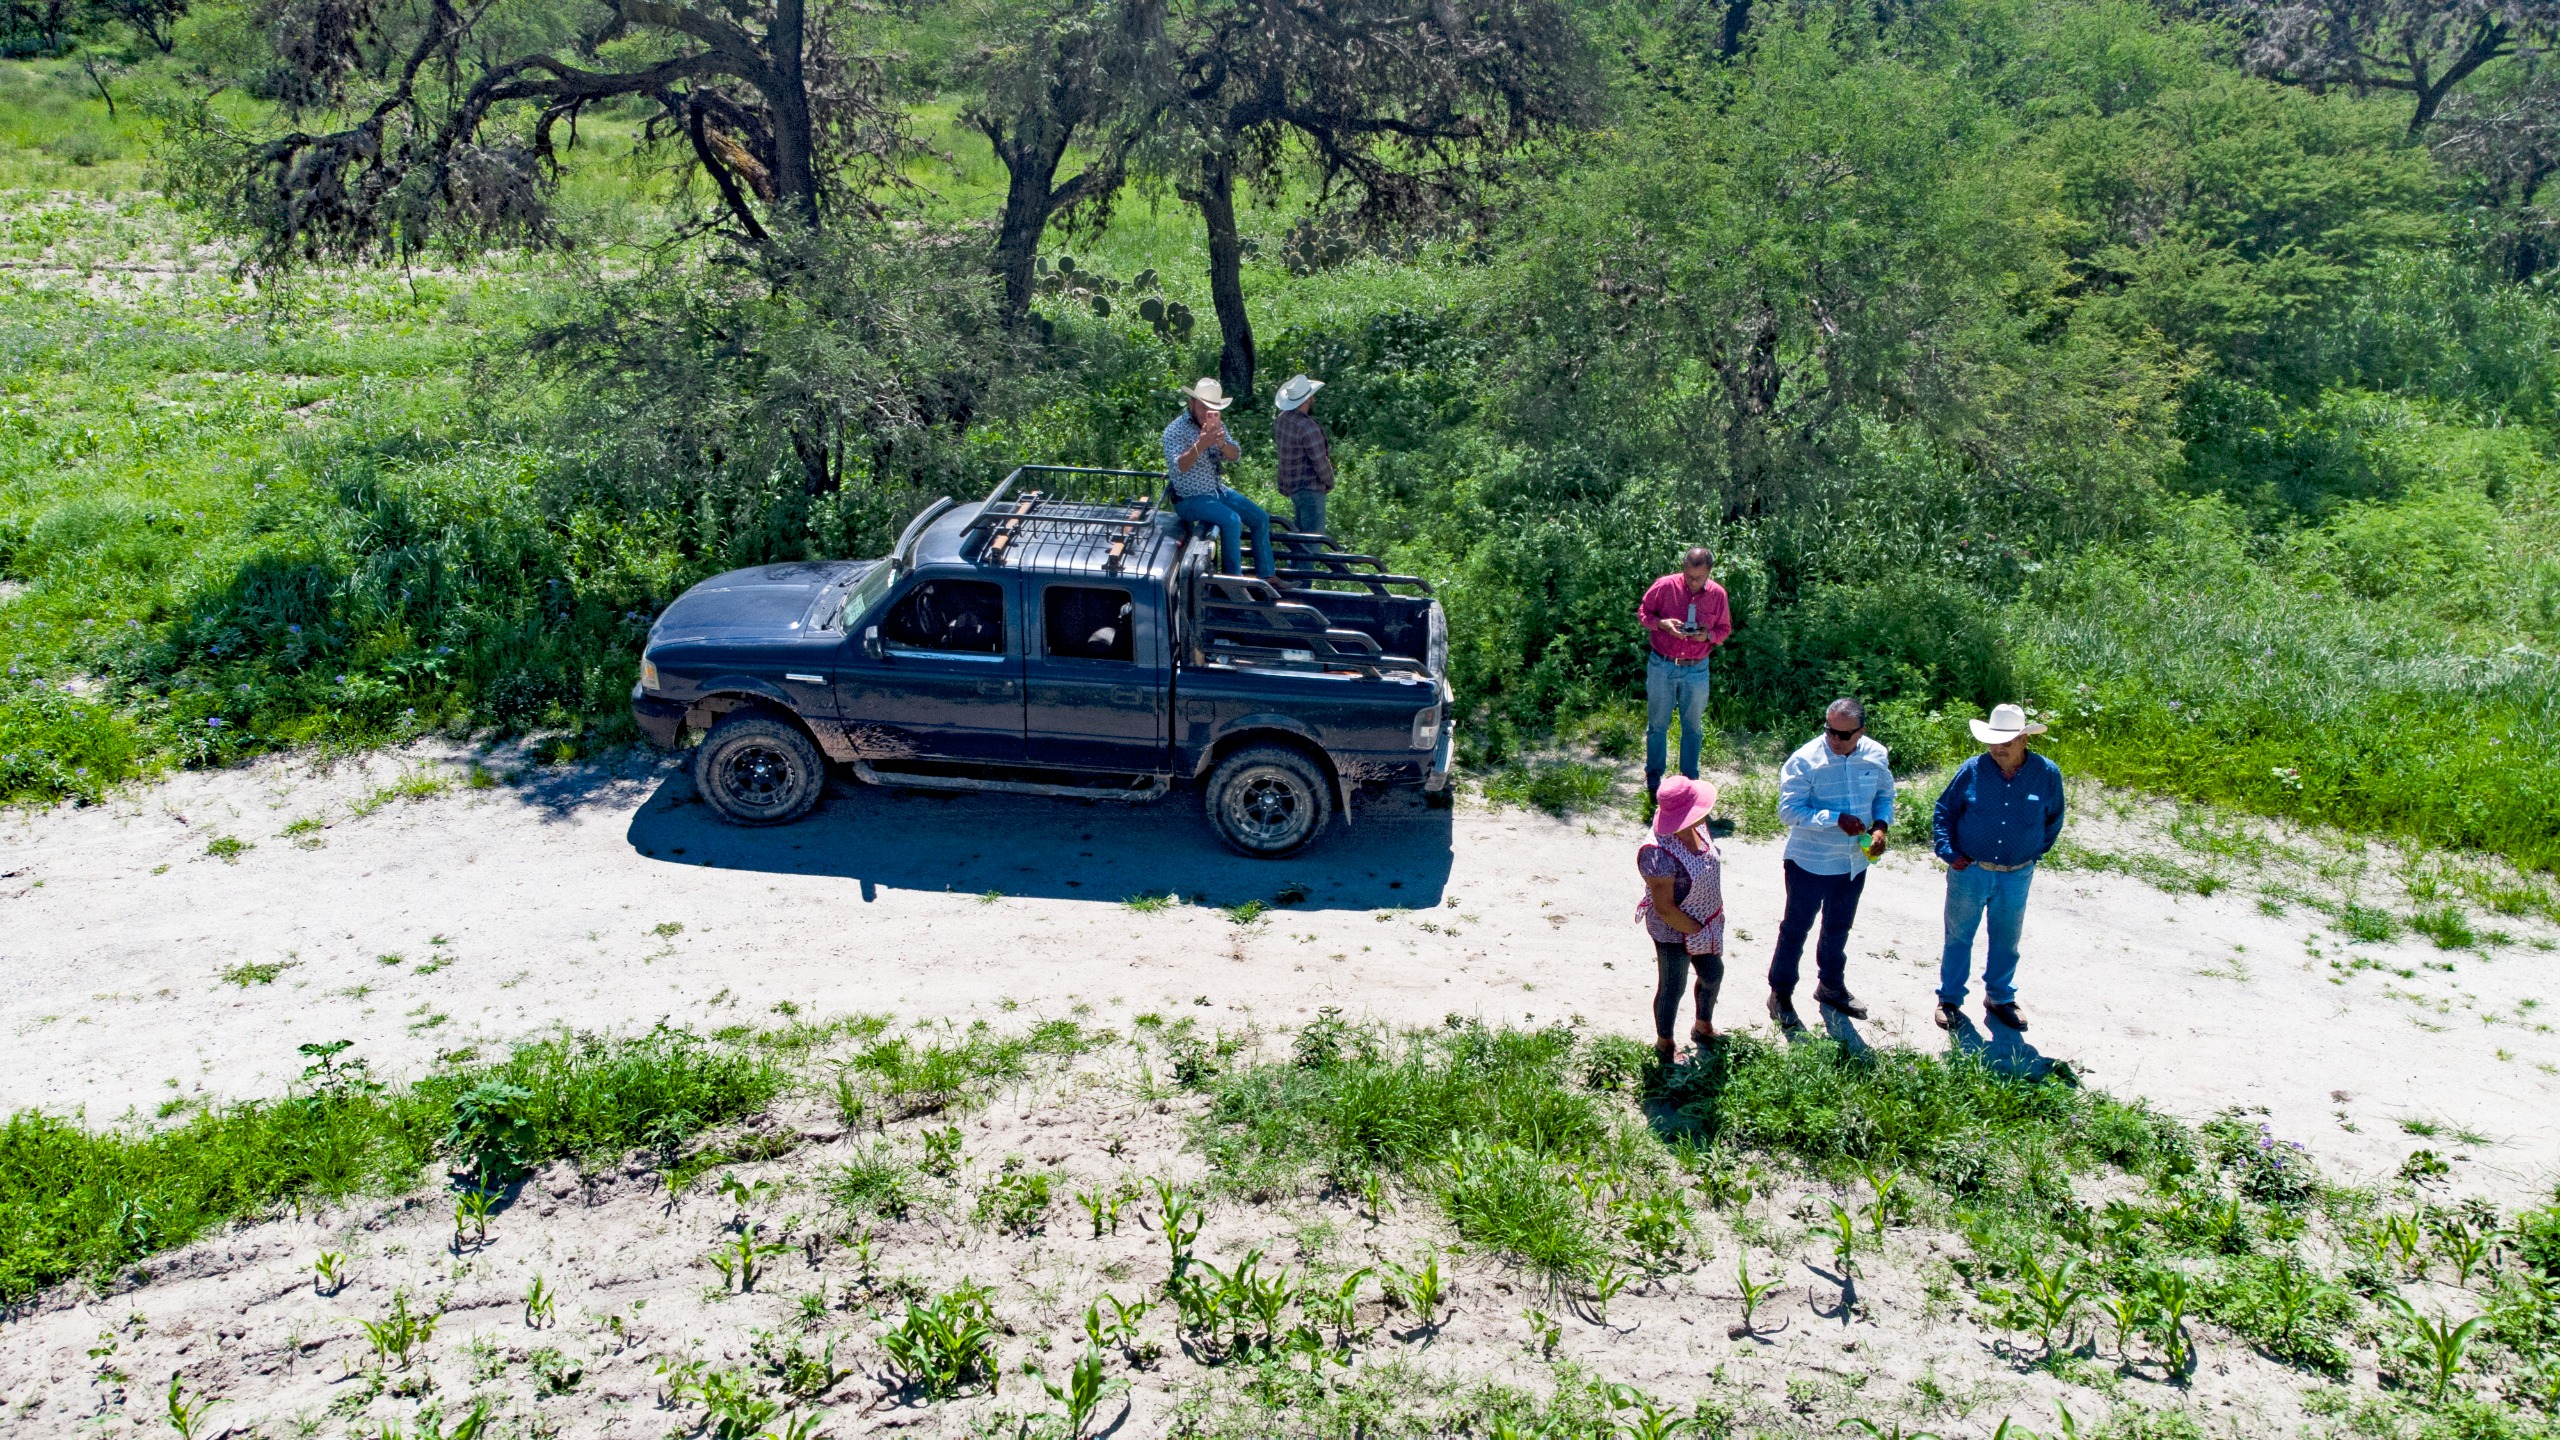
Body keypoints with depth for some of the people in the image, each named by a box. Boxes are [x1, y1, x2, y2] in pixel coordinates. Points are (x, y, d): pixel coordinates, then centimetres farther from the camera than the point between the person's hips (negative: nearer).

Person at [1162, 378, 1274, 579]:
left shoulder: (1217, 425, 6)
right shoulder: (1175, 431, -15)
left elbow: (1234, 455, -3)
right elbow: (1179, 466, -28)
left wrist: (1222, 444, -26)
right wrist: (1200, 445, -44)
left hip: (1217, 490, 8)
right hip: (1190, 498, -8)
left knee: (1260, 518, 2)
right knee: (1231, 520, -29)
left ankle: (1266, 577, 9)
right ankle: (1233, 578, -19)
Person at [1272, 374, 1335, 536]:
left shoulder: (1281, 419, 3)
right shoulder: (1308, 428, -24)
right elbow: (1320, 463, -21)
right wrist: (1330, 483, -3)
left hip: (1289, 485, 10)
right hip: (1310, 488, -10)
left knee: (1302, 532, 21)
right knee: (1313, 536, -5)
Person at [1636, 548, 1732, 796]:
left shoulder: (1717, 594, -4)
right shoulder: (1664, 586, -11)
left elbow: (1725, 629, 7)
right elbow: (1643, 613, 0)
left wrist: (1708, 635, -16)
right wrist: (1663, 624, -20)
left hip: (1696, 670, 1)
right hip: (1662, 666, -1)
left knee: (1692, 726, 12)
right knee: (1657, 724, 9)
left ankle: (1690, 778, 26)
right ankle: (1653, 776, 24)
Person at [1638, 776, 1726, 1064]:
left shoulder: (1698, 828, -9)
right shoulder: (1660, 855, -35)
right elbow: (1664, 908, -27)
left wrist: (1715, 916, 8)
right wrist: (1697, 930, -15)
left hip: (1707, 925, 8)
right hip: (1675, 933, -8)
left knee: (1713, 975, 25)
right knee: (1672, 988, 13)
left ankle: (1703, 1028, 53)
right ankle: (1664, 1044, 38)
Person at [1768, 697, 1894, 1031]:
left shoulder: (1876, 756, -6)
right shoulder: (1805, 760, -21)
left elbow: (1884, 795, 9)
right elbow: (1789, 809, -22)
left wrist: (1881, 825, -11)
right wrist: (1836, 819, -30)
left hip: (1854, 863, 5)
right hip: (1810, 863, -5)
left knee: (1839, 928, 23)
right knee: (1796, 928, 10)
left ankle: (1831, 986, 44)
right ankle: (1780, 993, 26)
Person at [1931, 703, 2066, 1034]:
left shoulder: (2047, 774, -7)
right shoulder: (1972, 770, -11)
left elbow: (2053, 820, 10)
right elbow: (1944, 811, 0)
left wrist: (2035, 853, 7)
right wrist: (1948, 852, -8)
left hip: (2016, 877, 1)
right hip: (1969, 871, -1)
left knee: (2006, 941, 17)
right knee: (1959, 937, 11)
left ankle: (2000, 998, 35)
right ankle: (1950, 999, 25)